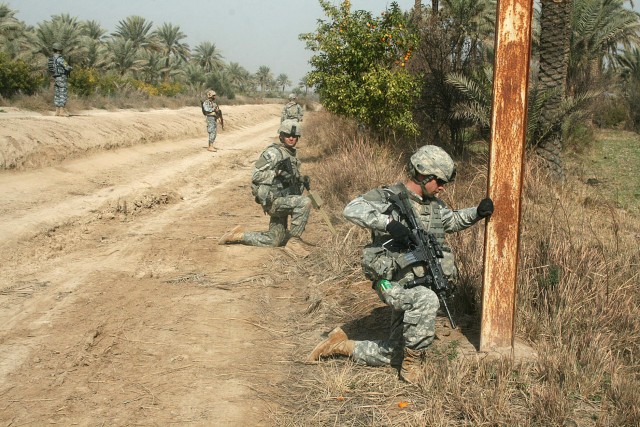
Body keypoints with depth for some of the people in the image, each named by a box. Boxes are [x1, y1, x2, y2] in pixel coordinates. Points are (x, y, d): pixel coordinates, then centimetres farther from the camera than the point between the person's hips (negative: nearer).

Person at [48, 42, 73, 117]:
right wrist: (71, 68, 4)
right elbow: (67, 67, -21)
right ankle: (62, 111, -10)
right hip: (61, 78, -9)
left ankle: (57, 111, 9)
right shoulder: (59, 58, -17)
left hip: (56, 78, 9)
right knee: (63, 95, -7)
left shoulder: (52, 58, 13)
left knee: (57, 95, 9)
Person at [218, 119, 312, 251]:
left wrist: (301, 180, 8)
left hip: (283, 200, 9)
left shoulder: (292, 154, 14)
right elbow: (256, 177, -19)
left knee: (273, 240, 13)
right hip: (273, 200, -9)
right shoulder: (273, 152, -13)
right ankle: (294, 240, -19)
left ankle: (239, 235, 24)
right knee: (304, 202, -31)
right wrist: (276, 171, -30)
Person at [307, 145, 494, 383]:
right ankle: (412, 360, -17)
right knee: (427, 300, -39)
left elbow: (452, 221, 26)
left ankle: (342, 346, 31)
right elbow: (352, 209, -29)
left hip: (422, 283, 7)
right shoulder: (388, 198, -15)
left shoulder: (433, 204, 8)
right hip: (393, 283, -7)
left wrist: (477, 212, 8)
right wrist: (389, 223, -40)